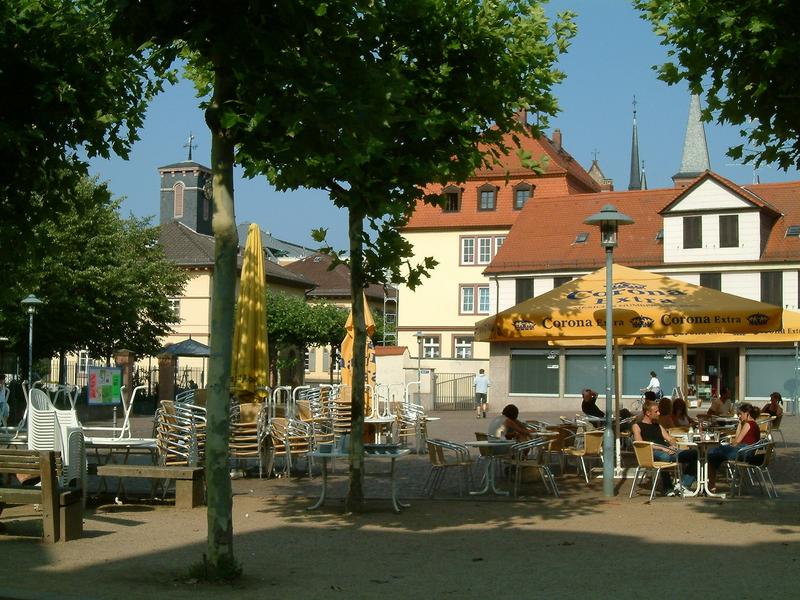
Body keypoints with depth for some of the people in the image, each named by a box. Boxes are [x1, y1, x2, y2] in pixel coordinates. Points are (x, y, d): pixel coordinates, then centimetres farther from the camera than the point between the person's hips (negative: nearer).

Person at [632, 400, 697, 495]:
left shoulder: (658, 426, 34)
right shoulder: (637, 426, 10)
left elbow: (669, 439, 27)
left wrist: (673, 446, 1)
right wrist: (662, 448, -14)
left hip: (669, 451, 7)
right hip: (653, 452, -7)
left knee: (695, 454, -14)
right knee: (665, 457, -43)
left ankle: (683, 485, -19)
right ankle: (668, 489, -28)